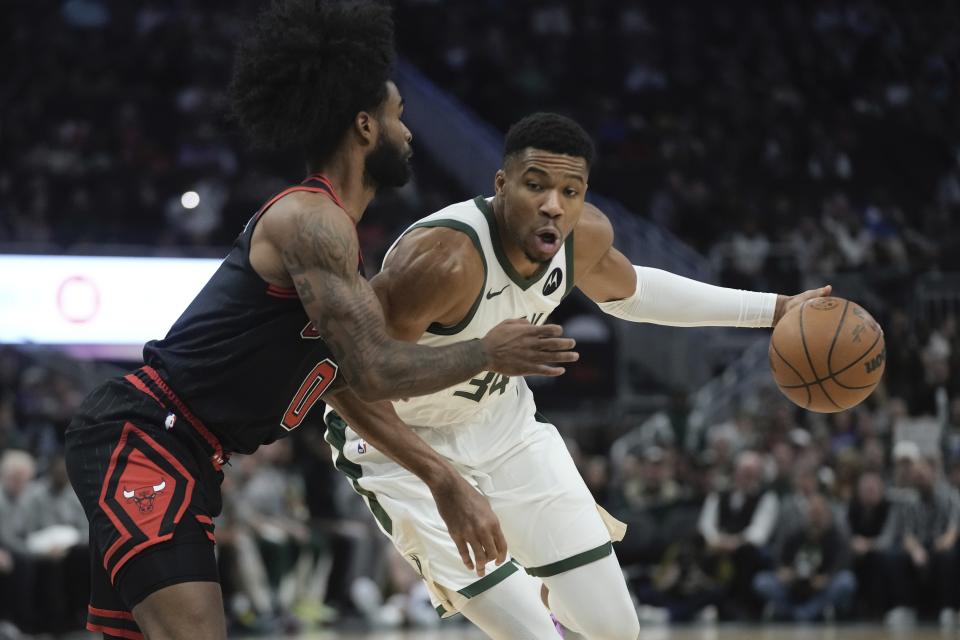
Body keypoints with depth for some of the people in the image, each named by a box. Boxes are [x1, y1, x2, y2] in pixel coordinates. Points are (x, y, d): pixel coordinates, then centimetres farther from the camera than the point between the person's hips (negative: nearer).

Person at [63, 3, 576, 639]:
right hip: (143, 440, -11)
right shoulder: (312, 221, -14)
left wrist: (445, 479, 27)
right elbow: (375, 370, -21)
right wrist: (487, 353, -5)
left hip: (184, 459, 11)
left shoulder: (323, 228, 18)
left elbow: (354, 388, 26)